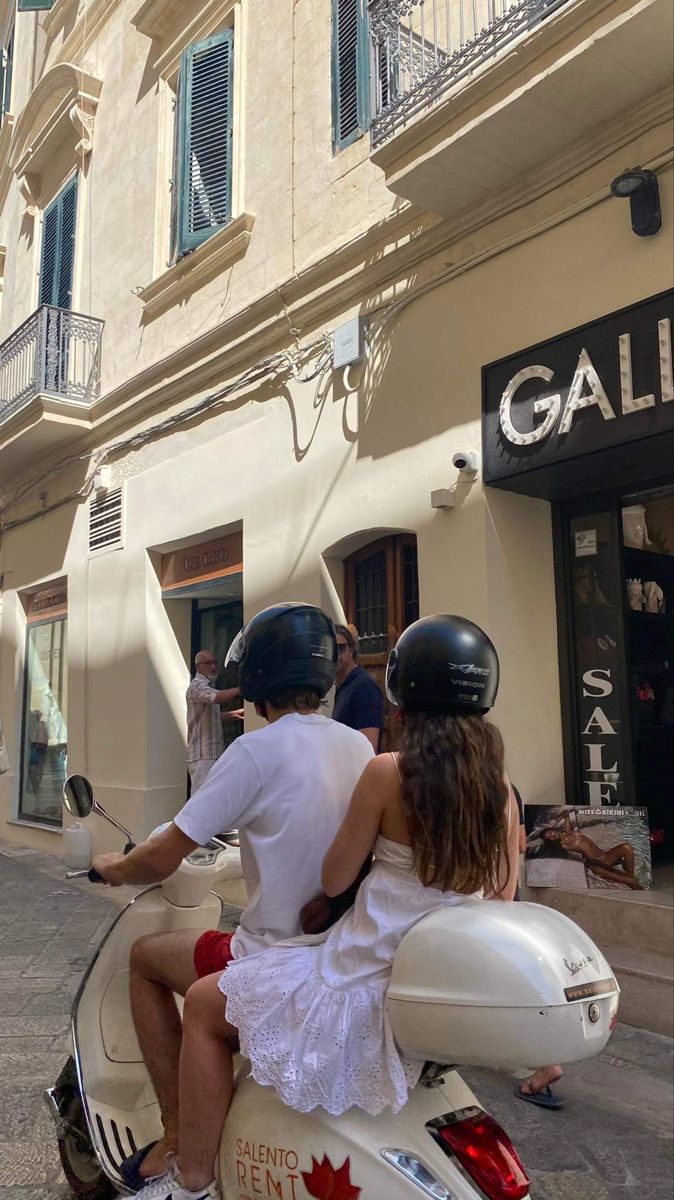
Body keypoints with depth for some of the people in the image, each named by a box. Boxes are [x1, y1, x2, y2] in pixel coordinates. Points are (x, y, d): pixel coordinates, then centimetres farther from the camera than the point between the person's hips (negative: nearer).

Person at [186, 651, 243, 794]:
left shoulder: (207, 686, 21)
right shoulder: (197, 686, -12)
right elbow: (219, 697, -32)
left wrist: (233, 714, 17)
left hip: (213, 753, 10)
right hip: (202, 755, -10)